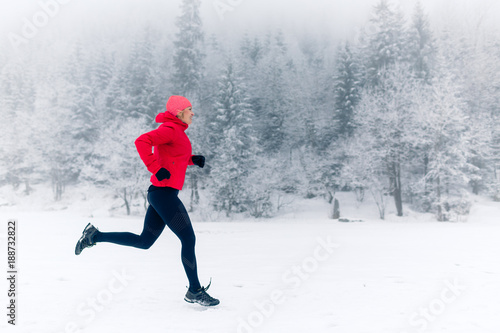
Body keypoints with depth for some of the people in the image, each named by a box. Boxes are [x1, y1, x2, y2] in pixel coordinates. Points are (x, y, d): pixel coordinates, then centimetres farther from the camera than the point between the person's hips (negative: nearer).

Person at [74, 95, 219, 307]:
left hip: (159, 194, 10)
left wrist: (193, 159, 14)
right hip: (165, 192, -10)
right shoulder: (170, 129, -11)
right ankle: (195, 291, 9)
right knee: (188, 239, -2)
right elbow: (142, 141, -25)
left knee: (144, 241, 16)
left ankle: (94, 236, 19)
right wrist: (157, 169, -24)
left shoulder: (175, 132, 19)